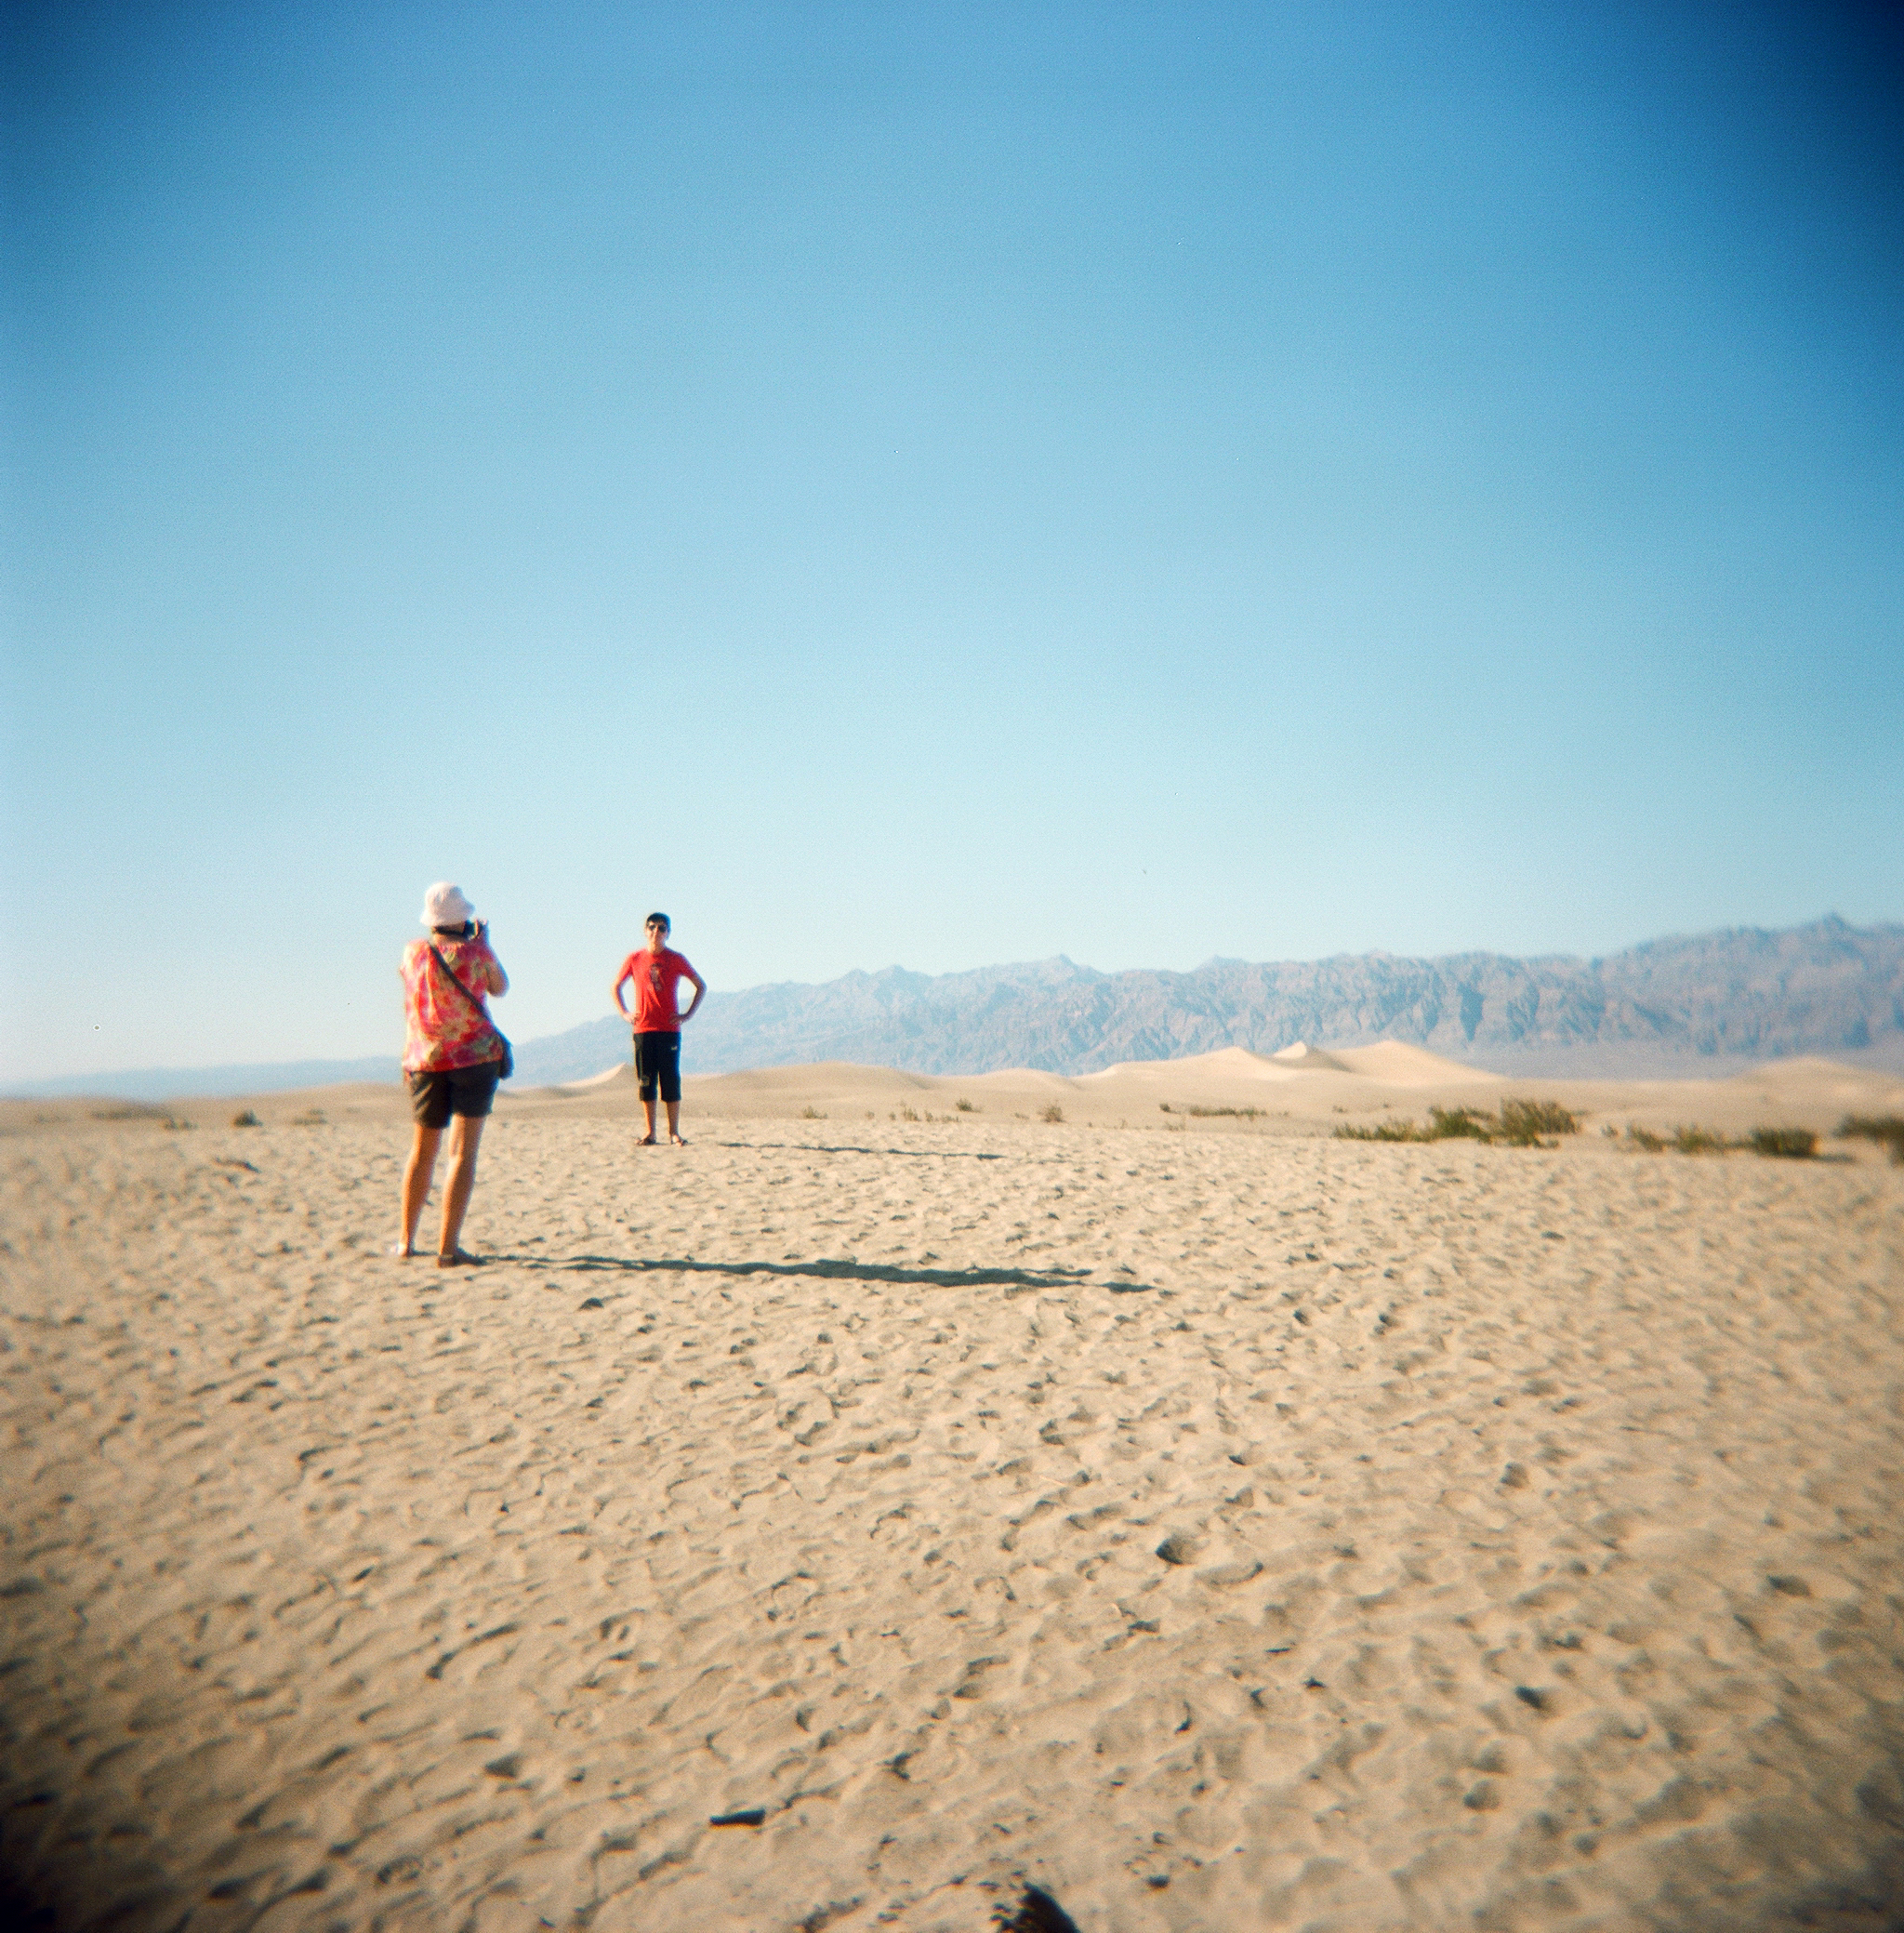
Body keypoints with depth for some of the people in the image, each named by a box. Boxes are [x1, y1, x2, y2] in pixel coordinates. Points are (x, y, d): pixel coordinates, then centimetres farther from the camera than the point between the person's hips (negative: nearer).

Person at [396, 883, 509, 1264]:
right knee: (463, 1151, -3)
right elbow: (500, 987, 8)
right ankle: (448, 1248, -8)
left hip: (425, 1061, 4)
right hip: (475, 1057, -4)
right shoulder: (476, 953, -10)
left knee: (423, 1148, 18)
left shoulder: (412, 952, -1)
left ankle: (405, 1241, 25)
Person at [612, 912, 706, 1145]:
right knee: (645, 1081, 3)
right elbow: (616, 987, 18)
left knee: (671, 1081, -2)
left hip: (670, 1029, -1)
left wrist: (688, 1015, 1)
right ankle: (649, 1133, 9)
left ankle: (674, 1132, 5)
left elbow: (701, 986, 10)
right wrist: (624, 1013, 6)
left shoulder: (675, 959, 2)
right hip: (643, 1029, 1)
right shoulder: (635, 959, 5)